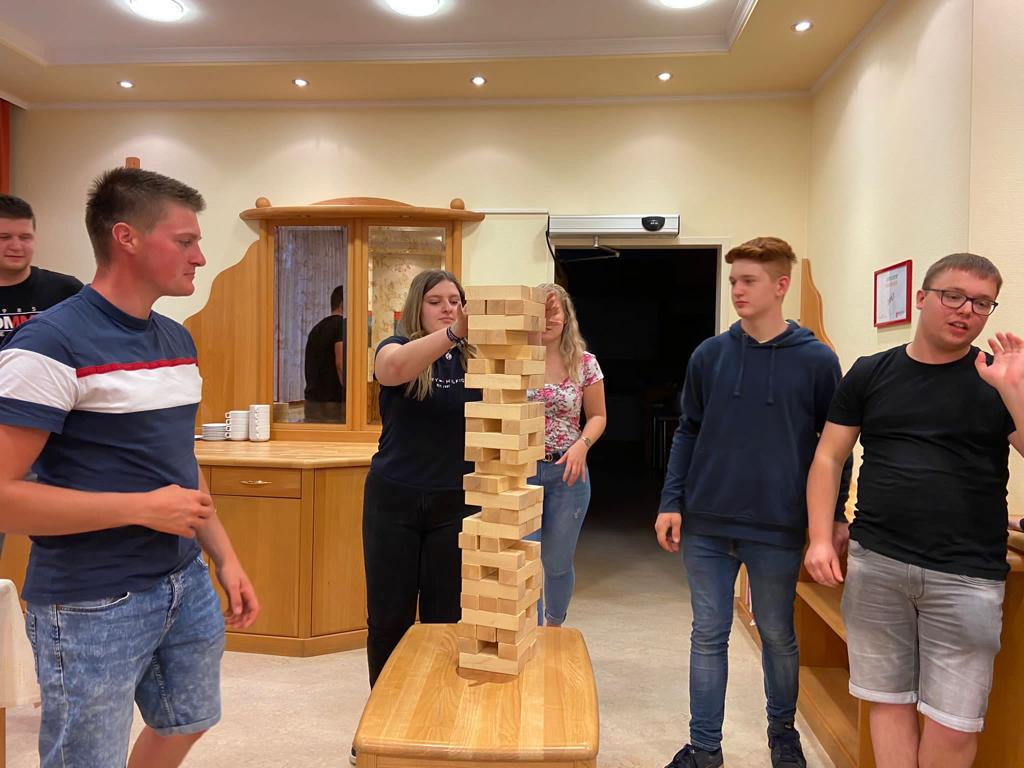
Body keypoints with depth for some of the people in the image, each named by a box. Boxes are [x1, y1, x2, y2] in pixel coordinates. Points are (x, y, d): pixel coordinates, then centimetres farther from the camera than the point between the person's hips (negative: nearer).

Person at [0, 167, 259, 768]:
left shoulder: (178, 340, 7)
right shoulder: (51, 344, -17)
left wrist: (226, 557, 9)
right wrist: (143, 507, -21)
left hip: (188, 583, 7)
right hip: (93, 605, -7)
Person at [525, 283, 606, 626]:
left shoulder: (585, 363, -1)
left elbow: (598, 416, 7)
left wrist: (582, 444, -11)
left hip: (567, 473, 1)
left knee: (558, 562, 14)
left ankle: (553, 631, 38)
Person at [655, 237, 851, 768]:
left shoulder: (817, 361, -4)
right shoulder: (709, 355, 1)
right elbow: (687, 433, 5)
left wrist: (835, 515, 2)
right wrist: (672, 502, -1)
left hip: (778, 529, -1)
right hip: (705, 525, 2)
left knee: (778, 636, 16)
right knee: (708, 636, 10)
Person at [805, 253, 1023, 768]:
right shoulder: (870, 374, 6)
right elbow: (828, 457, 7)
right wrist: (820, 538, -2)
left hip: (966, 575, -1)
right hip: (875, 565, 1)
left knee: (953, 724, 3)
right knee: (889, 702, 9)